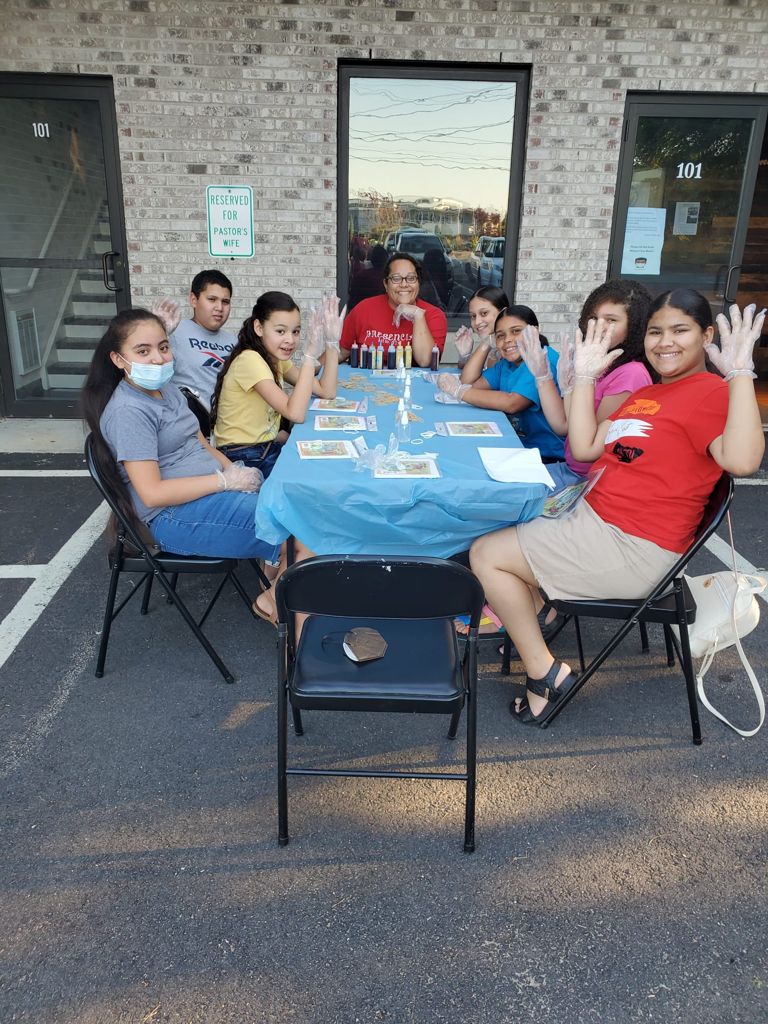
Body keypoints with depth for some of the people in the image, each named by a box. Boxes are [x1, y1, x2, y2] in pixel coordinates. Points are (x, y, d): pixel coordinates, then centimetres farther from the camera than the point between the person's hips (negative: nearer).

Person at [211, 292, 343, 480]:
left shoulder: (276, 358, 6)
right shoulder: (249, 360, -21)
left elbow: (327, 392, -1)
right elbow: (296, 413, -31)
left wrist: (332, 341, -9)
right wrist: (312, 353, -31)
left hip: (267, 449, 8)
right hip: (242, 458, -8)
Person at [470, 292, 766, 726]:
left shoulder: (712, 392, -14)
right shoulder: (645, 395, 14)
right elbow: (585, 449, 8)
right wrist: (586, 375, 6)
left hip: (632, 549, -10)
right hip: (595, 518, 10)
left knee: (486, 554, -8)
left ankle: (546, 673, 3)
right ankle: (535, 624, 26)